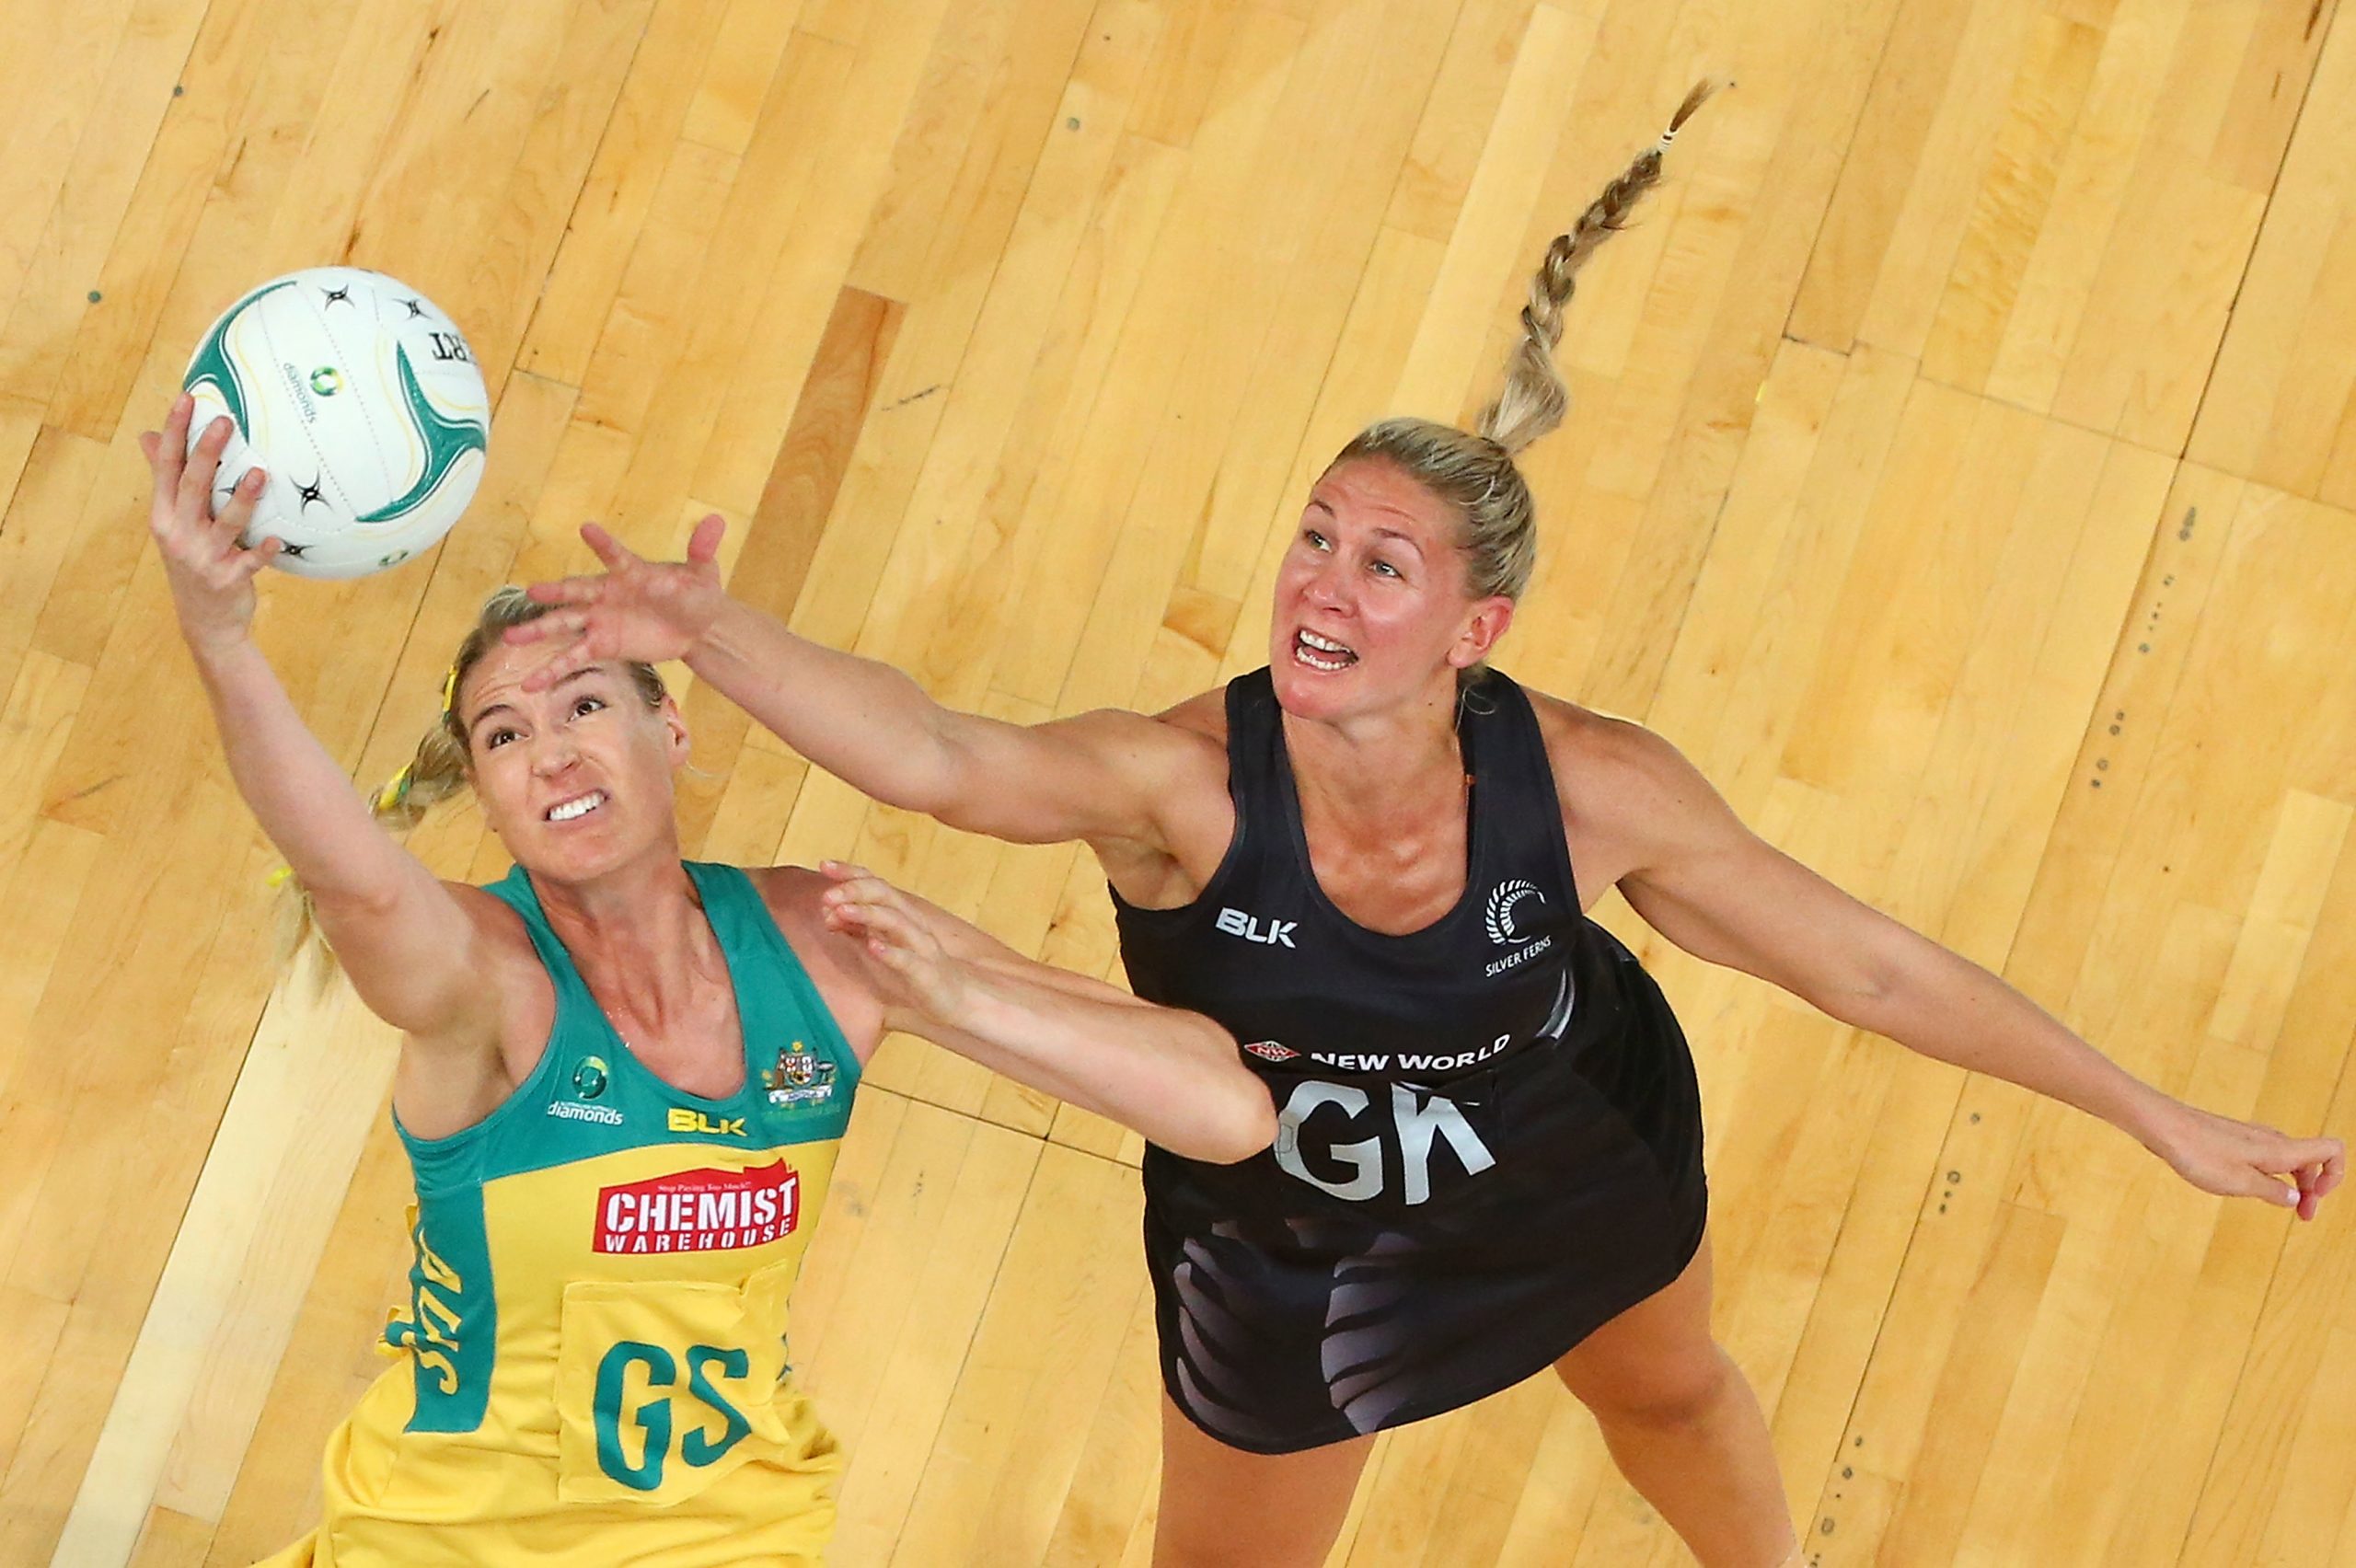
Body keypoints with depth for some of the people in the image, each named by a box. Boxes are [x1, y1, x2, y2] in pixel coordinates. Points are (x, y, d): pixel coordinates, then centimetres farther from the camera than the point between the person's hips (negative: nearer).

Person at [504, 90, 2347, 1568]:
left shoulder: (1593, 789, -32)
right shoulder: (1185, 784, -38)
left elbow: (1868, 964, -21)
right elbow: (932, 753, -55)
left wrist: (2161, 1118, -18)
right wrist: (710, 631, -74)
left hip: (1585, 1174, 2)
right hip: (1283, 1254, -1)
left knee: (1671, 1393, 32)